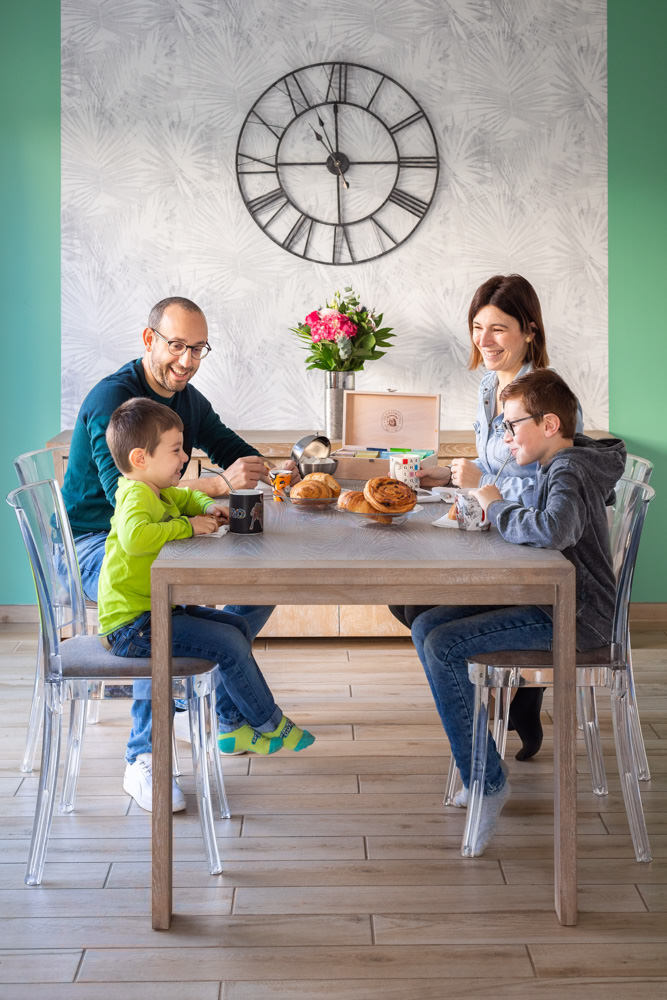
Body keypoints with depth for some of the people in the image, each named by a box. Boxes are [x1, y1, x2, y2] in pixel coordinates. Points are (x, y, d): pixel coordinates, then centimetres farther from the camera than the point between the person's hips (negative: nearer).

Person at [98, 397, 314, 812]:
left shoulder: (160, 493, 13)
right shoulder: (135, 496, -19)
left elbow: (189, 497, 35)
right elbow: (135, 536, -42)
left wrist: (209, 507, 11)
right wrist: (189, 526, -28)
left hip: (156, 610, 11)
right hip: (133, 622, -11)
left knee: (237, 626, 14)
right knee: (229, 642, -16)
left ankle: (234, 727, 19)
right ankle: (269, 725, 4)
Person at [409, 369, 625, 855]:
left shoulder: (570, 473, -19)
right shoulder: (559, 465, 12)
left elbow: (554, 528, -40)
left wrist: (499, 508, -23)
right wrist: (485, 506, 4)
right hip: (545, 599, 10)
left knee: (443, 648, -20)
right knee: (426, 627, 5)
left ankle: (487, 782, -9)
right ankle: (482, 762, 11)